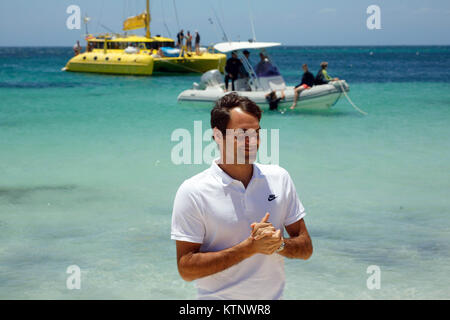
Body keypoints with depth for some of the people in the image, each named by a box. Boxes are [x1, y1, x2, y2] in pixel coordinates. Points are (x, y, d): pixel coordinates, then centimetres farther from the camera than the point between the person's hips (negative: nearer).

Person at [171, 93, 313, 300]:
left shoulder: (279, 178, 2)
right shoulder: (193, 192, -11)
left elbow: (305, 248, 5)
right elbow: (186, 269, -15)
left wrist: (279, 244, -16)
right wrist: (251, 247, -20)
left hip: (273, 296, 4)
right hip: (217, 298, -4)